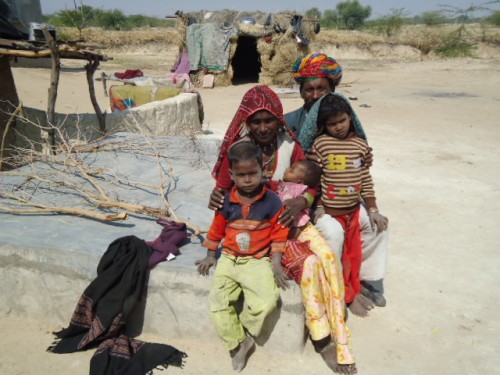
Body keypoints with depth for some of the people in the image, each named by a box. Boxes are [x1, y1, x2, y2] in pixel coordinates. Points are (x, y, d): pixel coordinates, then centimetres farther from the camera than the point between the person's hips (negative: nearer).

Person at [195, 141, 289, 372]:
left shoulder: (272, 201, -8)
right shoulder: (227, 201, -3)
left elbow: (278, 234, -3)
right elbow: (217, 229, 10)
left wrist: (276, 263, -9)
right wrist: (210, 256, 12)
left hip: (259, 261, -2)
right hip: (229, 259, 2)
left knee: (267, 300, -23)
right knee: (217, 302, -13)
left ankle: (241, 333, 7)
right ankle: (239, 343, 8)